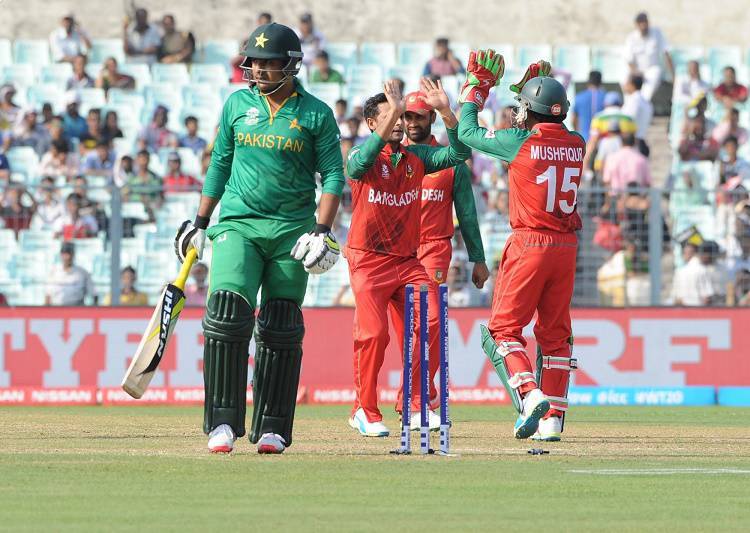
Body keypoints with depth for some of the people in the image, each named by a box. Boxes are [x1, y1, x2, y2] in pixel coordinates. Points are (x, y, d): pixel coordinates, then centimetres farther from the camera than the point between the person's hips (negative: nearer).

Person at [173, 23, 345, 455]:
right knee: (228, 309, -18)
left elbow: (333, 175, 0)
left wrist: (323, 229, -12)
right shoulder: (237, 104, 8)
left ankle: (273, 428, 10)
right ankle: (223, 422, -16)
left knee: (281, 330, 2)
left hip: (291, 232, -1)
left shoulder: (316, 114, 1)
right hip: (238, 224, 1)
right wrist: (200, 222, 14)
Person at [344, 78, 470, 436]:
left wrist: (445, 111, -15)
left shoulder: (416, 157, 9)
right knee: (373, 333, -11)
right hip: (369, 260, -4)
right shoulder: (362, 156, -5)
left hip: (409, 259, 4)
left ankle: (417, 404, 1)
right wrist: (392, 114, -37)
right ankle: (365, 411, 4)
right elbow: (359, 163, -31)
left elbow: (459, 153, -2)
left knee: (430, 323, -11)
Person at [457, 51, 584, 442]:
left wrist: (478, 85, 16)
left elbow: (467, 133, 5)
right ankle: (552, 418, 10)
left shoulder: (520, 142, -10)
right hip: (566, 247, 5)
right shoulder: (576, 144, 5)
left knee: (503, 329, 1)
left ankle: (529, 395, -20)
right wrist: (536, 86, 29)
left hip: (529, 245, -5)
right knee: (555, 334, 12)